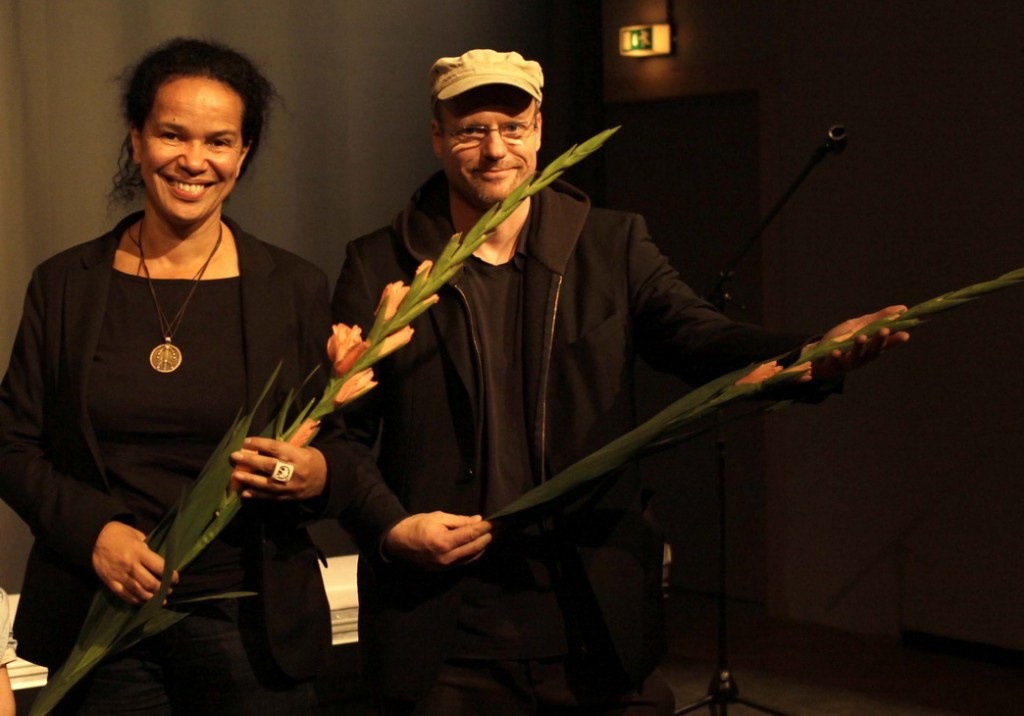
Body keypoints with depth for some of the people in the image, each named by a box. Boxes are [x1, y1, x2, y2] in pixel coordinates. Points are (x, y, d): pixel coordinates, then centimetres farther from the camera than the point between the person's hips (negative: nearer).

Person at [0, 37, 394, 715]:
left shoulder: (296, 289, 1)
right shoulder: (65, 285, 2)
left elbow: (349, 449, 4)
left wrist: (318, 475, -19)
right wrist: (93, 530, -13)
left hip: (251, 624, 0)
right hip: (101, 616, 1)